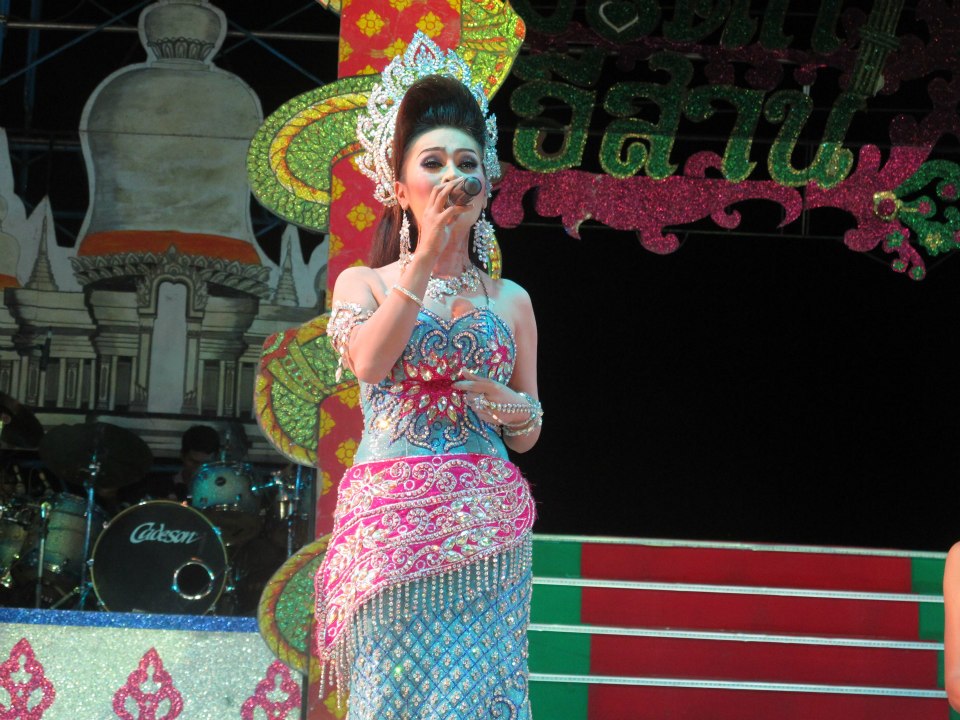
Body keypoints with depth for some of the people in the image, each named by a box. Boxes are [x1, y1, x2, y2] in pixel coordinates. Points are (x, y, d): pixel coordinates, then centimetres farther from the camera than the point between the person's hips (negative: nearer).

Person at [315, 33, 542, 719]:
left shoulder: (510, 300, 15)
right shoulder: (362, 284, 9)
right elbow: (369, 361, -13)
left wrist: (511, 407, -5)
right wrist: (427, 252, -14)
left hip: (486, 526, 2)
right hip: (390, 522, -1)